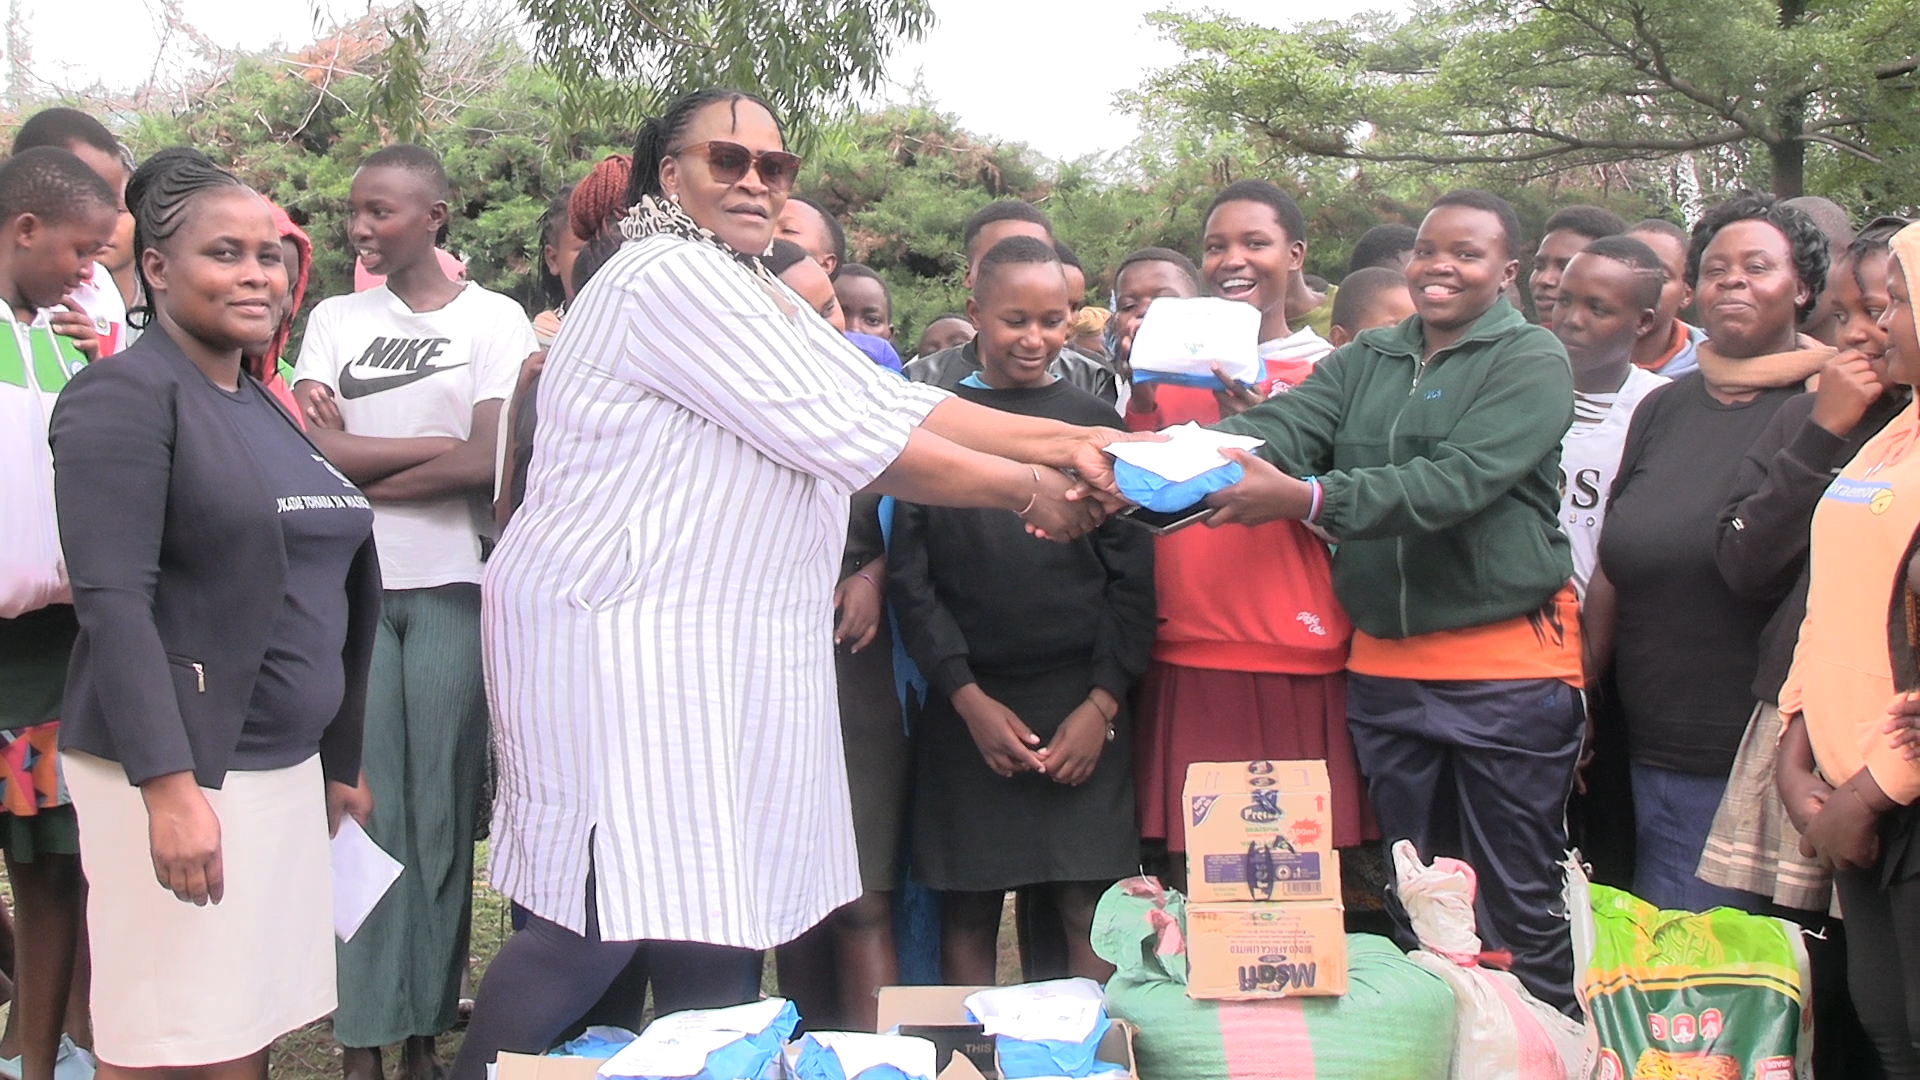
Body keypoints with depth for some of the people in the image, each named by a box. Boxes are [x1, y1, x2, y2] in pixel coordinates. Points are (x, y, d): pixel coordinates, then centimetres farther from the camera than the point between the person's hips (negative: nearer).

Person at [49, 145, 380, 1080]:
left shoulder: (266, 406, 16)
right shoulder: (124, 394, -7)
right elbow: (113, 598, -17)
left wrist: (341, 760, 20)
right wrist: (169, 784, -24)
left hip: (285, 768, 7)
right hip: (176, 768, -7)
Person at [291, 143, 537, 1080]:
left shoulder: (495, 321, 2)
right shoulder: (335, 320, 10)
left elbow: (487, 464, -9)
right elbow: (314, 448, -3)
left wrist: (356, 470, -5)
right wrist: (436, 443, -7)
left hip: (449, 589, -2)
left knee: (442, 809, 3)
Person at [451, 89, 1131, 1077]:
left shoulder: (756, 293, 18)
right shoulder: (671, 277, -12)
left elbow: (892, 401, 10)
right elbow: (843, 438, -17)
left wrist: (1061, 441, 1)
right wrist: (1027, 490, -10)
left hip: (724, 647, 9)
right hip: (619, 634, -9)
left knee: (718, 919, 9)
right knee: (606, 916, -9)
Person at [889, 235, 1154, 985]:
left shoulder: (1093, 421, 8)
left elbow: (1132, 571, 5)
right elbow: (909, 572, 1)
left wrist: (1104, 703, -4)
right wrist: (968, 698, -6)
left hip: (1083, 699, 0)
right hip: (968, 704, 0)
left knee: (1089, 909, -3)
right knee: (967, 909, 4)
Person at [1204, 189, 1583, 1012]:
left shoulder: (1531, 362, -7)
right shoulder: (1367, 360, 11)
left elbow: (1455, 482, -22)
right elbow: (1282, 423, -7)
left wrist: (1305, 498, -35)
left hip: (1506, 668, -5)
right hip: (1383, 664, 5)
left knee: (1521, 908, 4)